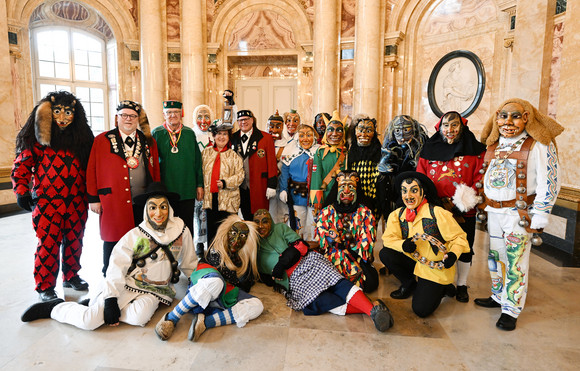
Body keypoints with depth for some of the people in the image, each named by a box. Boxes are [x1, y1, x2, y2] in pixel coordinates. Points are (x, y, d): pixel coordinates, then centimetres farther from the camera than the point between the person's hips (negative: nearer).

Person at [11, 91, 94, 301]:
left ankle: (71, 276, 31)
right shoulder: (38, 138, -2)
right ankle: (45, 287, 16)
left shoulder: (81, 137, 9)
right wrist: (22, 192, -10)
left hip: (76, 203, 4)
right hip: (47, 203, -3)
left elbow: (89, 167, 14)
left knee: (74, 241, 13)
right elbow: (21, 166, -1)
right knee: (48, 244, 1)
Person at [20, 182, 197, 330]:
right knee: (89, 320, -19)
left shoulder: (181, 231, -4)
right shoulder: (135, 235, -9)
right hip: (127, 285, -2)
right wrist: (110, 299, -16)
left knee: (139, 318, -29)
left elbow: (189, 265, 8)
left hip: (155, 290, 2)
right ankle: (54, 307, 13)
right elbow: (116, 268, -9)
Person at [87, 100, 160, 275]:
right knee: (112, 241, 7)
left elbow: (156, 171, 12)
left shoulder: (149, 142, 11)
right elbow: (91, 170, 3)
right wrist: (93, 198, -2)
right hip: (113, 202, -2)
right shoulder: (102, 140, 4)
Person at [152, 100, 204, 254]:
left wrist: (199, 184, 5)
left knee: (187, 226, 10)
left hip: (187, 190, 1)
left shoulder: (189, 133, 5)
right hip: (165, 190, -1)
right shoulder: (156, 133, 0)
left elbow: (197, 160, 7)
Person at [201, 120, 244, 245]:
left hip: (228, 199, -2)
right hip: (210, 197, 3)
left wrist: (226, 183, -15)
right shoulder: (206, 152, 12)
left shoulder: (234, 155, 4)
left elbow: (240, 175, -2)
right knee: (211, 229, 8)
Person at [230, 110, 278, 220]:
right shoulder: (233, 138, 9)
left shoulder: (266, 138, 0)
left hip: (258, 188, -3)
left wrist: (271, 185, -7)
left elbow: (271, 163, -2)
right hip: (241, 187, 3)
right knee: (247, 218, 11)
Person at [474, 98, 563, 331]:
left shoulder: (539, 145, -9)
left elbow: (549, 183, -11)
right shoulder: (494, 145, 11)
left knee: (515, 262, -1)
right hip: (494, 212, 6)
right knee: (495, 256, 15)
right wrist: (481, 206, 17)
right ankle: (498, 296, 32)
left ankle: (511, 310, 12)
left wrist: (539, 218, -14)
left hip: (519, 213, -6)